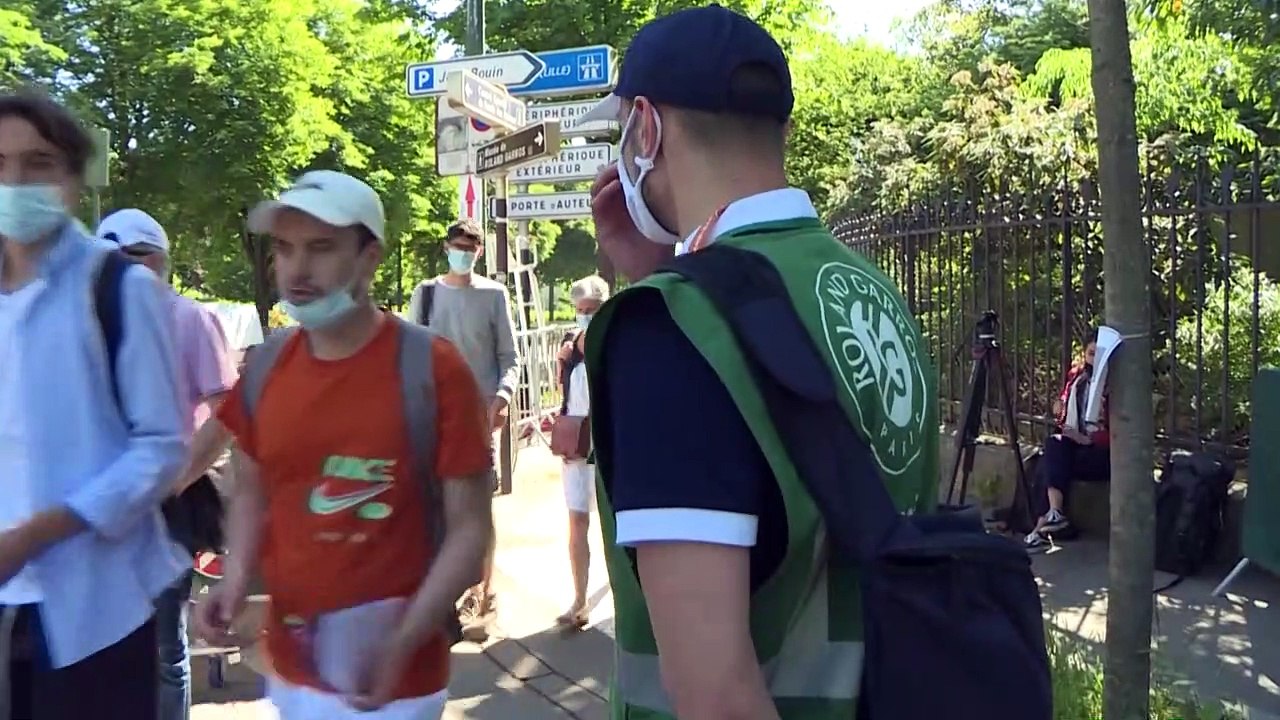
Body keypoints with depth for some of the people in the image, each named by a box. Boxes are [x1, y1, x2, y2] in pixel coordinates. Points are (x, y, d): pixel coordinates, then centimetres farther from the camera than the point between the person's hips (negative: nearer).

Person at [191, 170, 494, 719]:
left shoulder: (434, 371, -15)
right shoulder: (264, 368, -1)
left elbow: (470, 528, -12)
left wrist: (401, 645, -21)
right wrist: (235, 580, -4)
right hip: (292, 666, 5)